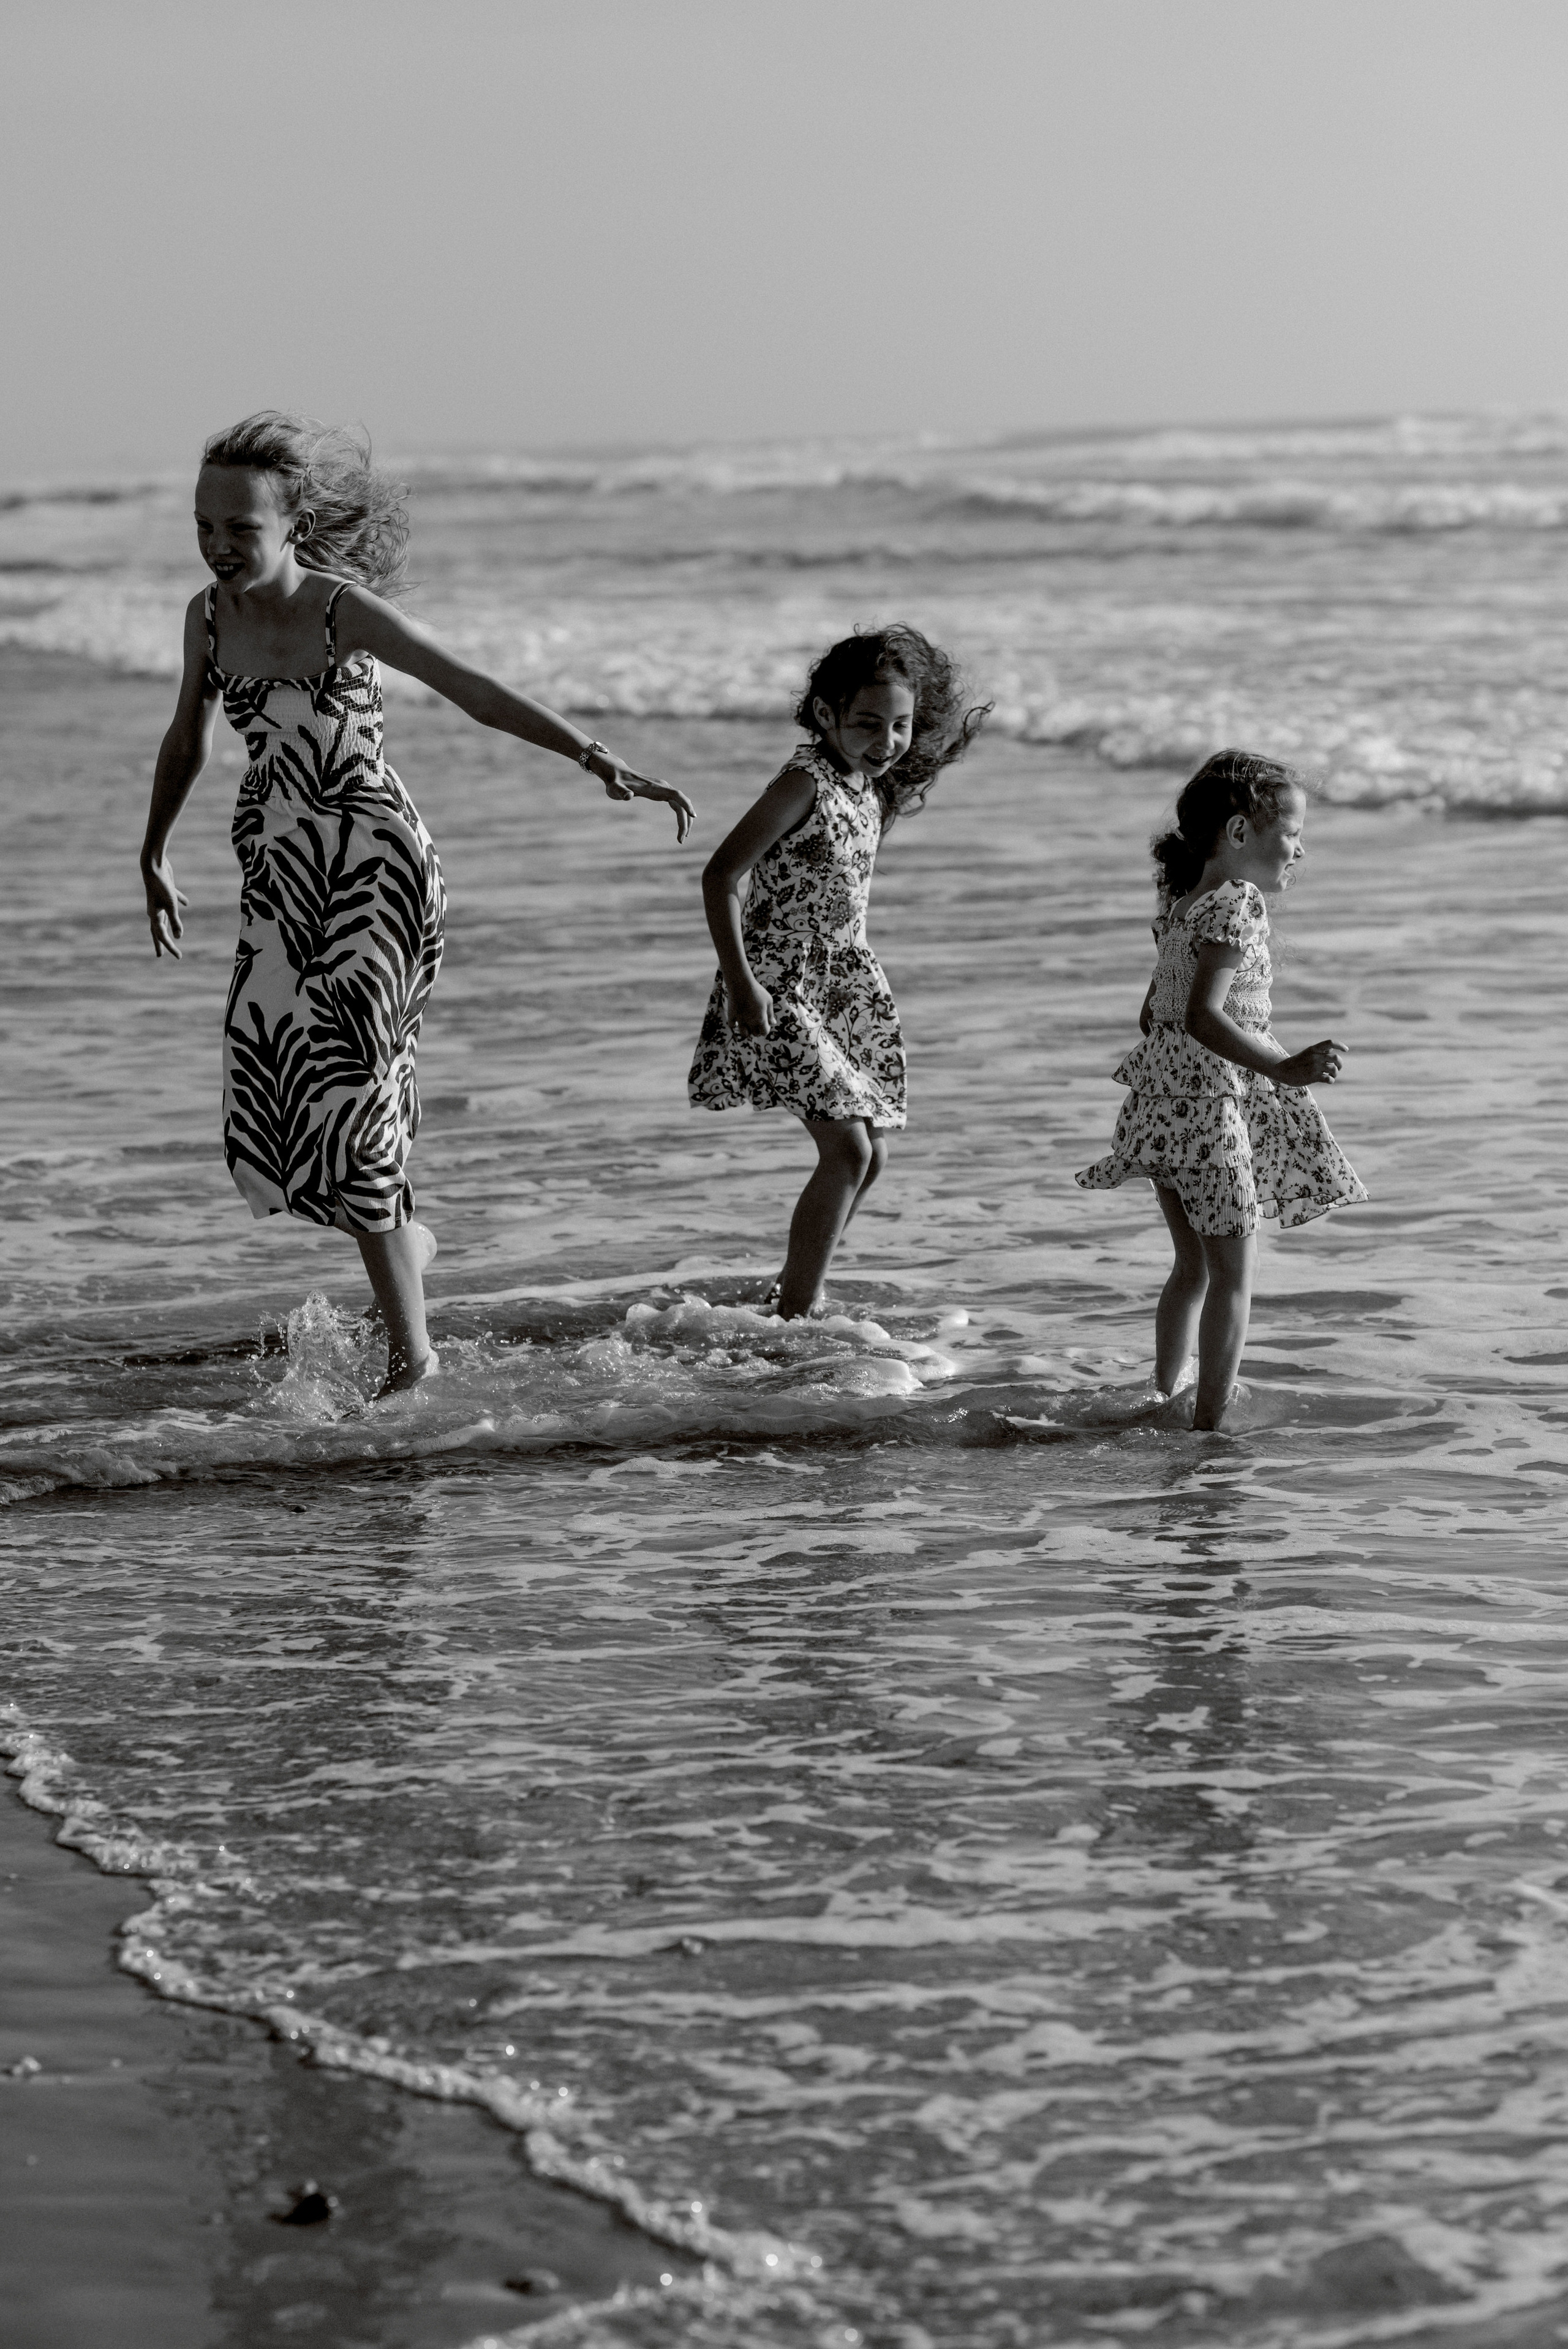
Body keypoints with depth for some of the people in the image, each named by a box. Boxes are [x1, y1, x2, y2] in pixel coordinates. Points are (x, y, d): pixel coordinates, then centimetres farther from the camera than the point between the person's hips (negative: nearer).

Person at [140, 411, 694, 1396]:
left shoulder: (347, 613, -13)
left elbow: (480, 694, -18)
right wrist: (155, 858, 30)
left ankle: (412, 1355, -7)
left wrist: (601, 761, -28)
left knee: (346, 1082, -15)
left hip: (376, 865, -5)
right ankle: (405, 1234, 25)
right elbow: (189, 742, 21)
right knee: (270, 1103, -5)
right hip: (281, 872, 6)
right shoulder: (210, 615, 4)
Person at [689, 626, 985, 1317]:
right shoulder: (805, 782, -18)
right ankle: (795, 1315, -9)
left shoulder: (871, 789, 6)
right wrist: (740, 983, -24)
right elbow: (721, 876, -20)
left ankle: (793, 1291, 26)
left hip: (843, 983, 9)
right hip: (781, 986, -9)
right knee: (847, 1150, -16)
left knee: (869, 1156, 10)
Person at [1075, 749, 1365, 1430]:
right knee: (1232, 1272, -2)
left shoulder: (1183, 901, 12)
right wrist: (1283, 1069, -37)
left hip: (1165, 1090, 9)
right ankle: (1210, 1421, -3)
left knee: (1193, 1267, 20)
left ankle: (1163, 1400, 27)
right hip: (1211, 1096, -9)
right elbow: (1203, 1016, -28)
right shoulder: (1236, 907, -16)